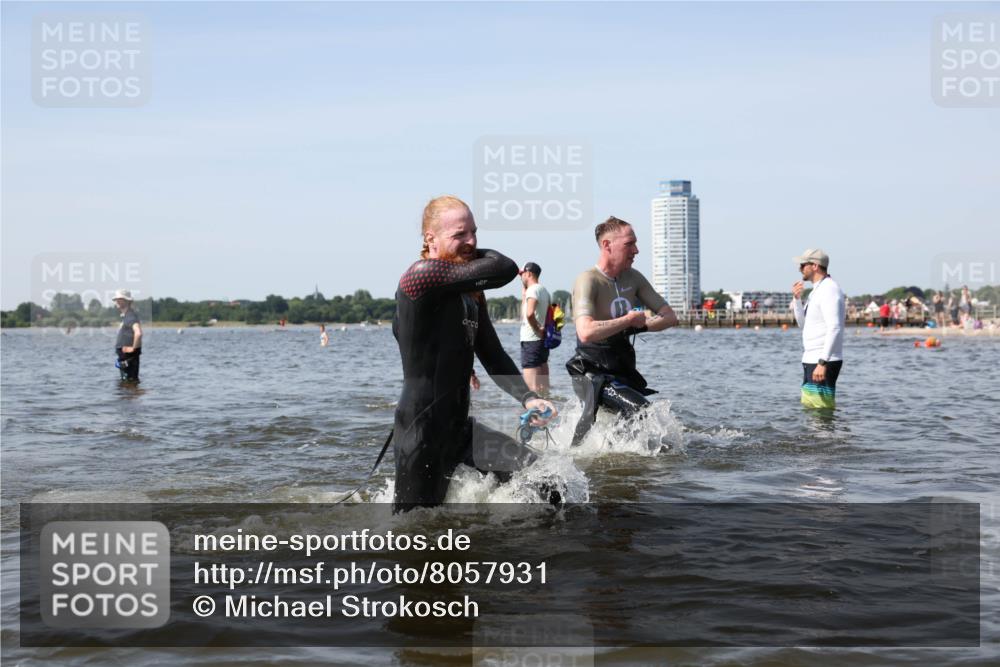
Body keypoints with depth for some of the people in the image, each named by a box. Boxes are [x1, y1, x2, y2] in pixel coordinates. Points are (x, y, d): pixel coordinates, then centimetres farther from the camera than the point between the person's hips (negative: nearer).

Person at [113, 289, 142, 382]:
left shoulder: (130, 316, -18)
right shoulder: (125, 316, 15)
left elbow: (138, 333, -34)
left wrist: (133, 348, -23)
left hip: (129, 356, -11)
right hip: (124, 355, 11)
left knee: (131, 380, -8)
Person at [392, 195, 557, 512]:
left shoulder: (471, 295, 10)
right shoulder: (420, 275, -19)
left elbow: (493, 356, 9)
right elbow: (505, 270, -23)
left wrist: (527, 398, -8)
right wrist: (477, 256, -1)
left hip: (459, 428, 8)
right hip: (420, 435, -8)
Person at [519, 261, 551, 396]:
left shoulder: (532, 290, -14)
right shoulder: (544, 290, 15)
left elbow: (529, 313, -32)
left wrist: (537, 329, -18)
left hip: (531, 341, -9)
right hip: (543, 340, 9)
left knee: (533, 386, -9)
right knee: (543, 384, 13)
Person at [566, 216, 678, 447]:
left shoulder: (633, 278, 6)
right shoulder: (588, 281, -17)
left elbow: (669, 317, 8)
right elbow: (586, 332, -33)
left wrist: (640, 326, -11)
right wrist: (629, 320, -20)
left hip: (622, 372, 8)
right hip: (592, 375, -8)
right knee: (642, 412, -23)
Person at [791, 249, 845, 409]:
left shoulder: (829, 289, -14)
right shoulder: (817, 290, 18)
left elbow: (834, 329, -23)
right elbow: (803, 324, 21)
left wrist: (822, 362, -29)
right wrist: (797, 299, 7)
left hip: (824, 362, -10)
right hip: (811, 360, 10)